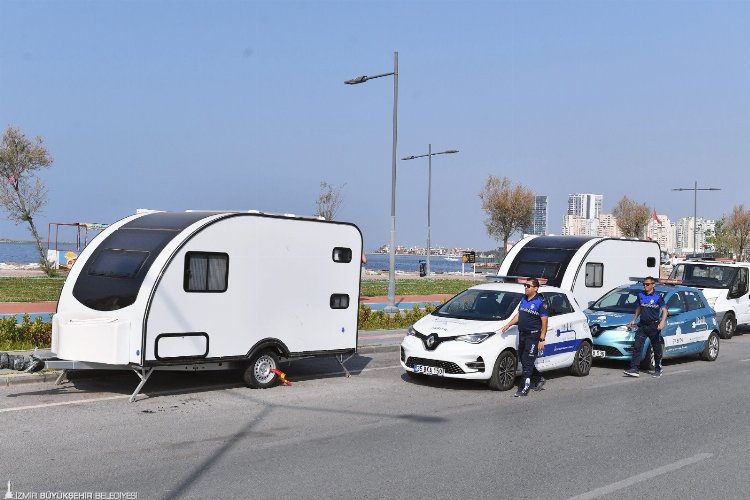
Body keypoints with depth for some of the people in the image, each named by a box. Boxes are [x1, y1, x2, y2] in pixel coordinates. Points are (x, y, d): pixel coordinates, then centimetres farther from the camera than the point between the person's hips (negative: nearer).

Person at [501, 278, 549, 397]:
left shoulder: (541, 302, -10)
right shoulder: (523, 299, 12)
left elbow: (544, 322, -12)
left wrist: (542, 340, -16)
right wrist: (508, 325, 13)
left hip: (533, 335, -8)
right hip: (522, 334, 8)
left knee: (527, 362, -8)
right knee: (523, 361, 13)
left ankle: (523, 388, -5)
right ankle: (539, 379, 31)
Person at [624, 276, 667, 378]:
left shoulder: (657, 297, -4)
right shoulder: (641, 295, 10)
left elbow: (664, 311, -8)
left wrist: (662, 322, -22)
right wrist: (633, 320, 19)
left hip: (653, 326, -4)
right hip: (642, 325, 4)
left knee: (656, 348, 7)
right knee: (637, 347, -8)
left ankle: (658, 369, 20)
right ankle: (634, 369, -13)